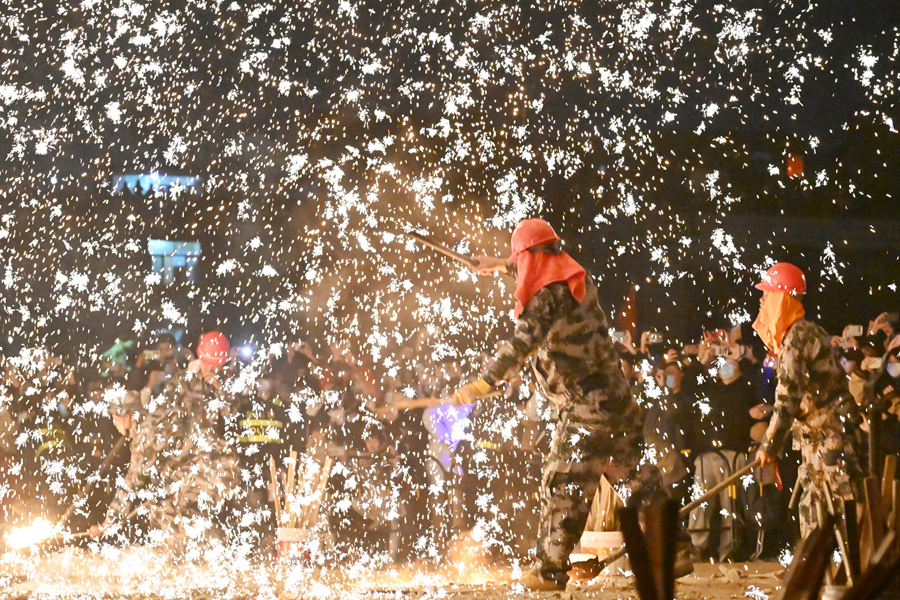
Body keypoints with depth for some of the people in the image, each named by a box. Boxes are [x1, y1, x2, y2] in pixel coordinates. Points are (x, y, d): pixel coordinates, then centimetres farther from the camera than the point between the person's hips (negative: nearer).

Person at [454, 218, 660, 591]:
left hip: (585, 410, -9)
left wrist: (482, 384, -32)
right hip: (618, 401, 9)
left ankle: (551, 571, 5)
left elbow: (521, 347, -28)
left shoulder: (545, 296, -16)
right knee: (632, 480, 17)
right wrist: (501, 266, 45)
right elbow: (546, 270, 33)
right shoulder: (578, 279, 10)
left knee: (563, 489, -1)